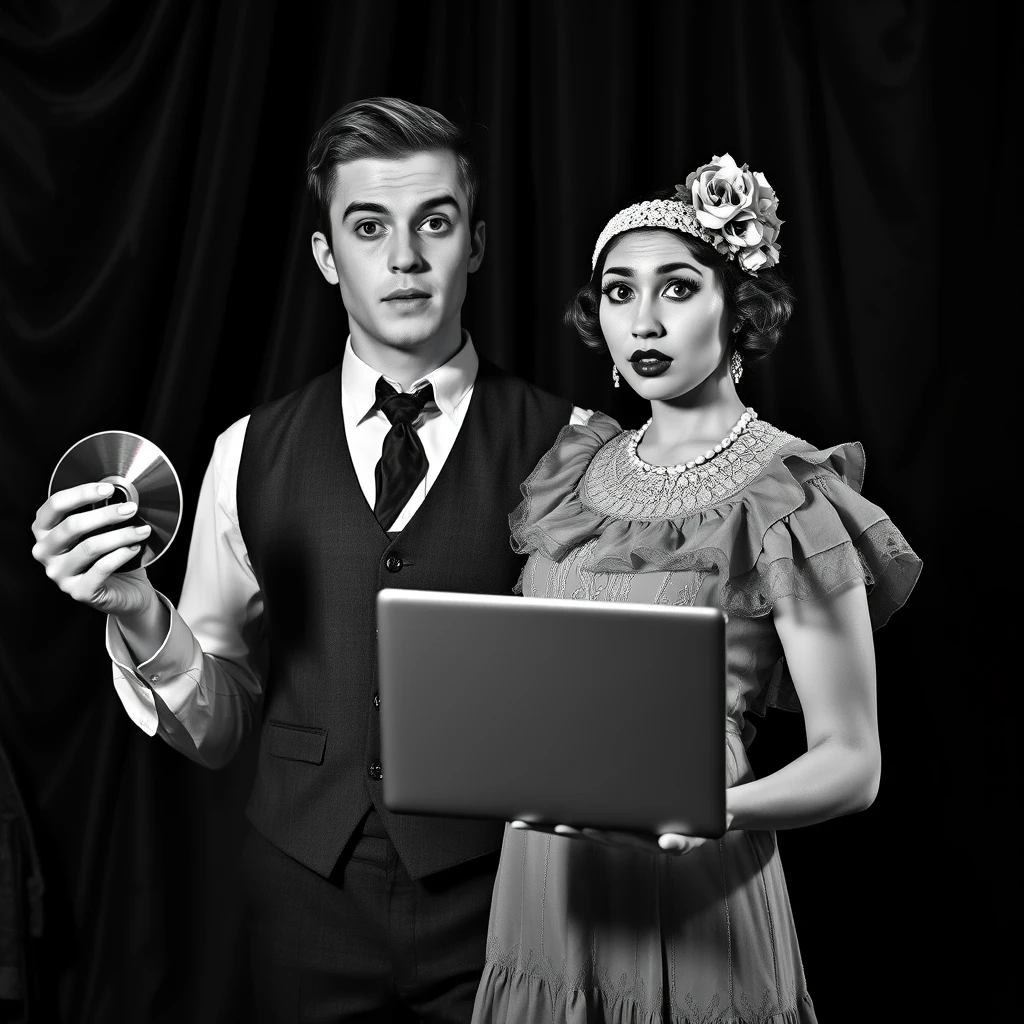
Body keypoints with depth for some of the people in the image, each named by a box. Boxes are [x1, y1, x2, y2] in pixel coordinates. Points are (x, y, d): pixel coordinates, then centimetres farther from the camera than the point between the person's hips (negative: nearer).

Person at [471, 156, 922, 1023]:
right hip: (541, 888, 5)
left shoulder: (788, 503, -10)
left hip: (692, 898, -5)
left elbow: (851, 761, -10)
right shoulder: (573, 472, 6)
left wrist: (721, 808, -26)